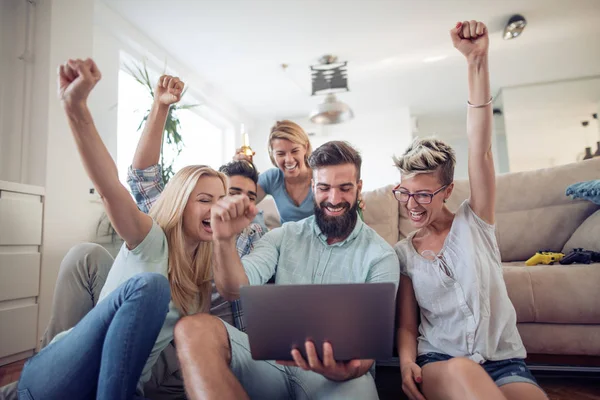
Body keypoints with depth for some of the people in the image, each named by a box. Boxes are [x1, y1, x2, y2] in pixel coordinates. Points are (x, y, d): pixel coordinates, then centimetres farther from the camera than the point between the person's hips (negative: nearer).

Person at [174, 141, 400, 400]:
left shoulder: (381, 255, 0)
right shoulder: (284, 236, 8)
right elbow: (235, 290, -5)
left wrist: (346, 369, -30)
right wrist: (225, 240, -25)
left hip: (338, 372, -4)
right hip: (272, 358, 4)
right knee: (193, 328, -22)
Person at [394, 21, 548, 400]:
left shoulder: (474, 221, 2)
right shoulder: (403, 252, 6)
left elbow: (480, 148, -11)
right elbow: (406, 326, 7)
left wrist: (477, 59, -18)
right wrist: (407, 361, -16)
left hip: (504, 361, 1)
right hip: (438, 361, 0)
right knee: (461, 370, -36)